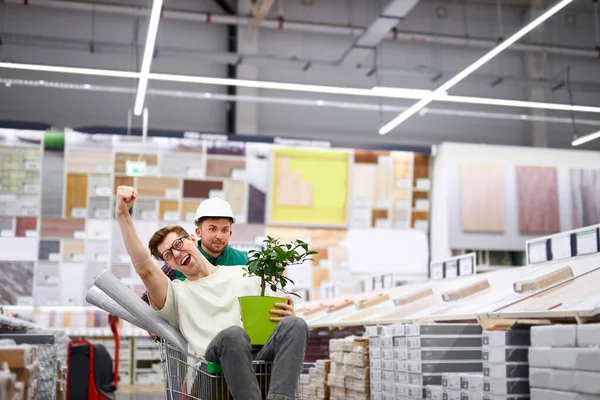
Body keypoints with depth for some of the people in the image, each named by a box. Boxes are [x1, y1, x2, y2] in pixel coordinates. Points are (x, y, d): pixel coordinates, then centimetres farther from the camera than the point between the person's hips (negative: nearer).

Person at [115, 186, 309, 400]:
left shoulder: (247, 274, 28)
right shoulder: (177, 293, 22)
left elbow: (276, 314, 27)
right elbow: (144, 268, 3)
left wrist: (288, 316, 0)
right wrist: (123, 215, -4)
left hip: (263, 352, 3)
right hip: (218, 358, -2)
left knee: (295, 324, -30)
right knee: (233, 333, -38)